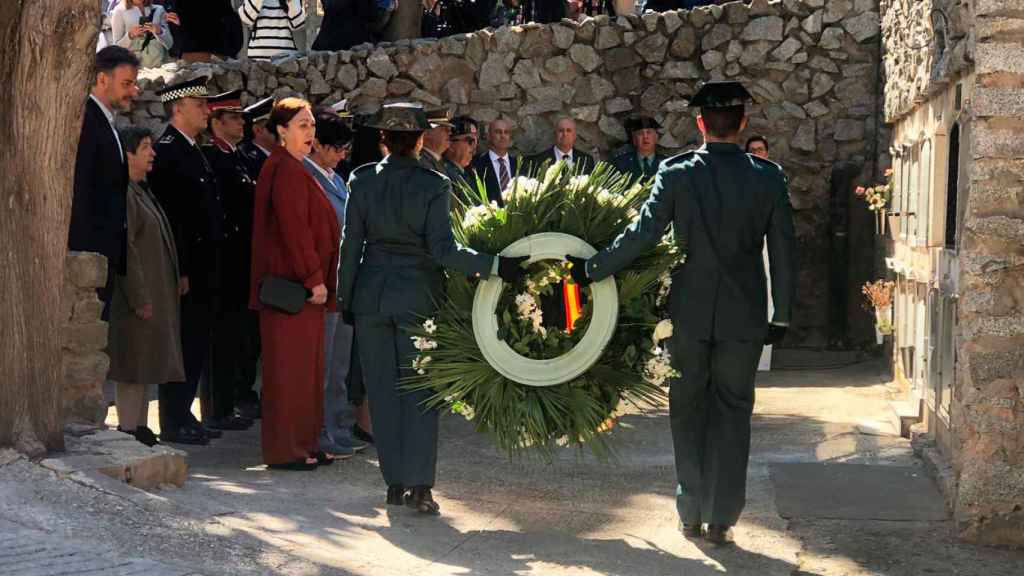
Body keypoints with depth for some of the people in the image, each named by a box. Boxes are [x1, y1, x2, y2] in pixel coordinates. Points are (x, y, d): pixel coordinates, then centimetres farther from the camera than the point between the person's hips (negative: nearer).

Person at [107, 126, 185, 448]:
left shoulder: (141, 191, 16)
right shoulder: (123, 193, -15)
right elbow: (125, 247, -21)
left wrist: (169, 288, 20)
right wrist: (139, 298, -23)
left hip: (153, 294, 10)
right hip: (137, 294, -10)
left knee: (146, 366, 12)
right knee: (133, 368, -7)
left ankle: (140, 429, 17)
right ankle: (128, 432, -4)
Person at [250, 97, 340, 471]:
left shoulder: (293, 169, 18)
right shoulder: (286, 170, -14)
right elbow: (294, 229, -20)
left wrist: (318, 278, 17)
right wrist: (314, 279, -20)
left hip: (300, 285, 10)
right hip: (293, 286, -10)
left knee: (305, 366, 13)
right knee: (291, 366, -5)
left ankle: (304, 443, 19)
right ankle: (285, 450, -1)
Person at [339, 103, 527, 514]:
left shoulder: (362, 180, -2)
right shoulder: (434, 185, -10)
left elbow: (351, 244, 2)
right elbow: (443, 249, -17)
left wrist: (345, 297, 10)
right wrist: (495, 266, -16)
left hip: (372, 294, 2)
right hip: (418, 295, -2)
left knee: (383, 390, 9)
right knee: (420, 389, 4)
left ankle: (395, 482, 12)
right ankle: (420, 485, -4)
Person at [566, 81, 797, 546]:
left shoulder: (675, 174, -8)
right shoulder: (768, 178, -5)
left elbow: (641, 235, -10)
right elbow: (784, 251, -1)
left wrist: (592, 269, 1)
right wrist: (782, 315, 8)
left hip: (688, 313, 0)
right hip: (744, 315, 0)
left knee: (688, 412, 14)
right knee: (732, 415, 8)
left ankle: (691, 514, 18)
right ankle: (721, 520, 8)